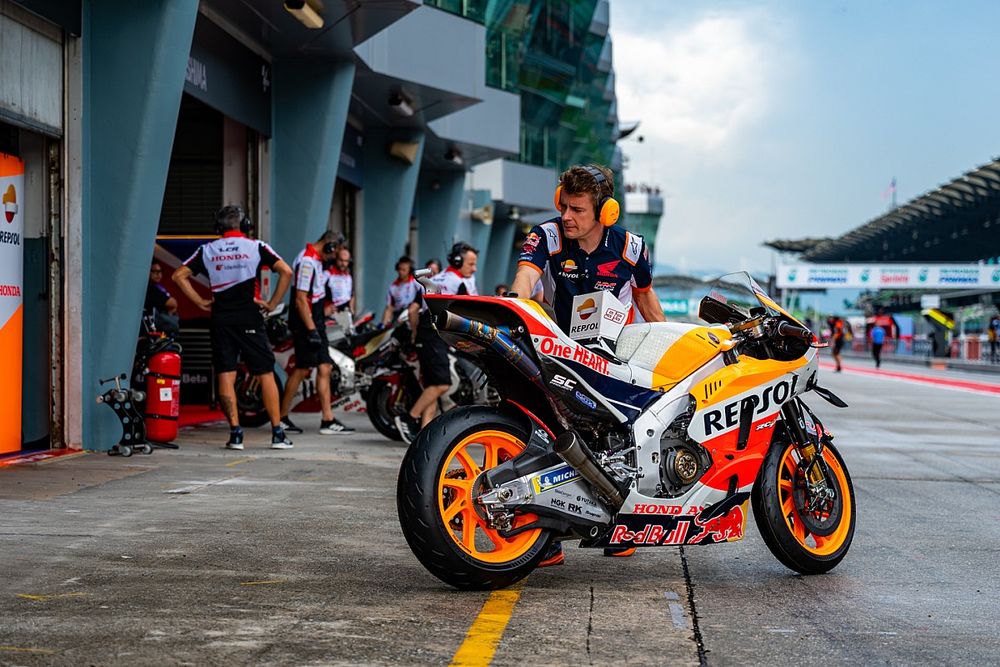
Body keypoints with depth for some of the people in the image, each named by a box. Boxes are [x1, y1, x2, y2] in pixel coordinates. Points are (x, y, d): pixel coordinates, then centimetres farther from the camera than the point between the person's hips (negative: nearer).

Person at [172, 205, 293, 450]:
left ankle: (235, 434, -2)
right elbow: (286, 271, -7)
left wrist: (200, 302, 7)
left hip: (220, 319, 2)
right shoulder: (255, 247, 2)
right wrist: (272, 303, -1)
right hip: (250, 318, -2)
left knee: (226, 376, 4)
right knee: (266, 375, 3)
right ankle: (277, 433, 1)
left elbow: (179, 275, 5)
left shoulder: (207, 250, 9)